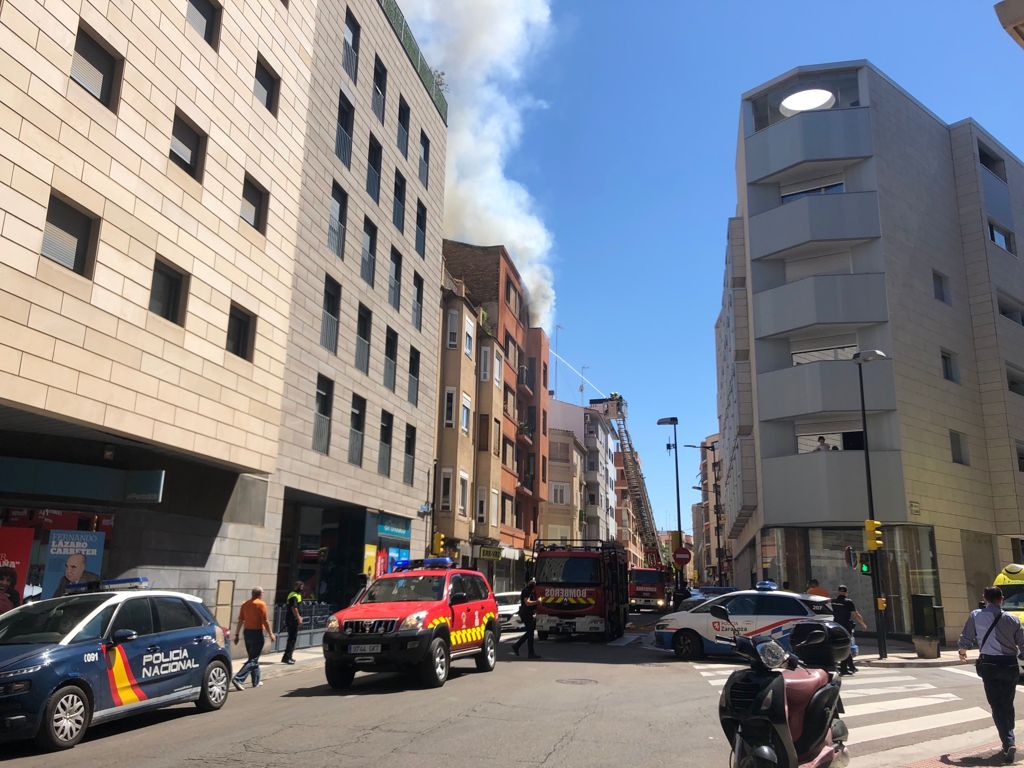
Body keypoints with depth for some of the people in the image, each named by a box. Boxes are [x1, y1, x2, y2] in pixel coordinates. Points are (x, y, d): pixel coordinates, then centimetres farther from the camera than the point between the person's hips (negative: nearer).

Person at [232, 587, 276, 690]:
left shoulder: (245, 604, 8)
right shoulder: (261, 604, -11)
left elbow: (240, 621, 8)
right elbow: (265, 621, -12)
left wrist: (237, 635, 12)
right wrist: (271, 634, -5)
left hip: (247, 632, 7)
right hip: (257, 632, -7)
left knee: (253, 657, 18)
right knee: (253, 659, -5)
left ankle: (256, 682, 24)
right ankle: (237, 679, -17)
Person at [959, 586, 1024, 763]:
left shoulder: (976, 615, -3)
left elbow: (966, 638, 2)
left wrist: (962, 651, 22)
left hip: (989, 664, -2)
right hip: (1010, 665, 2)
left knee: (997, 706, 1)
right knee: (1008, 704, 17)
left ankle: (1008, 743, -12)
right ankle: (1009, 739, 23)